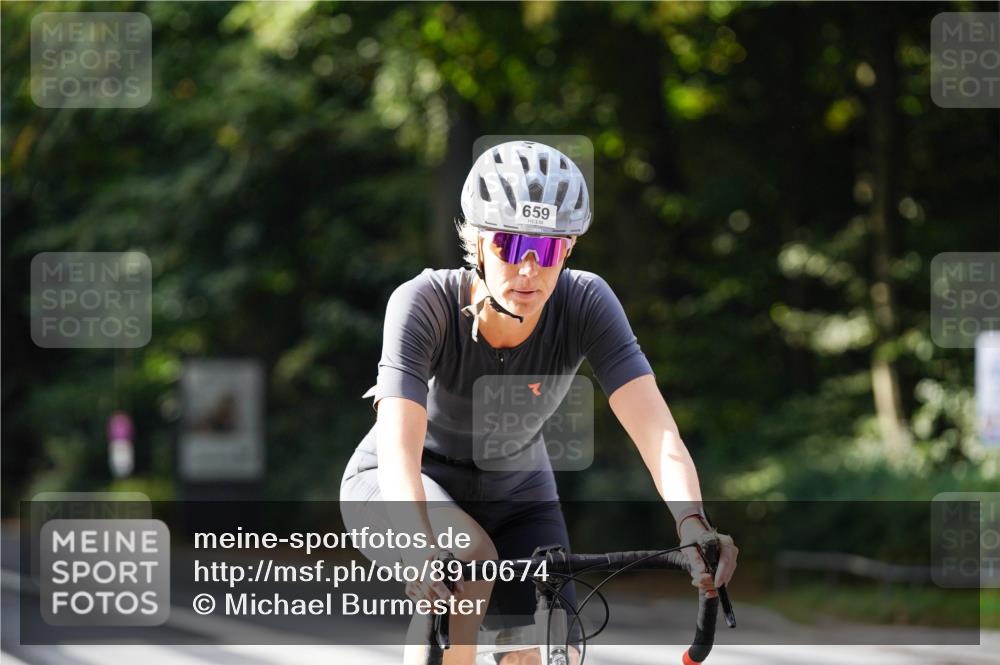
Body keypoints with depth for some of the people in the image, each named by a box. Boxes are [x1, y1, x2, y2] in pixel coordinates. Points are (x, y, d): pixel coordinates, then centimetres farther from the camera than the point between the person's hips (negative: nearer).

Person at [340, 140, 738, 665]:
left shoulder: (585, 303, -24)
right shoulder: (427, 302, -31)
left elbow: (656, 431, -33)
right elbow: (398, 450, -42)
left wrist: (691, 522, -52)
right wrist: (424, 552, -60)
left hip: (515, 497, 3)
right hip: (394, 492, -3)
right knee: (469, 559, -35)